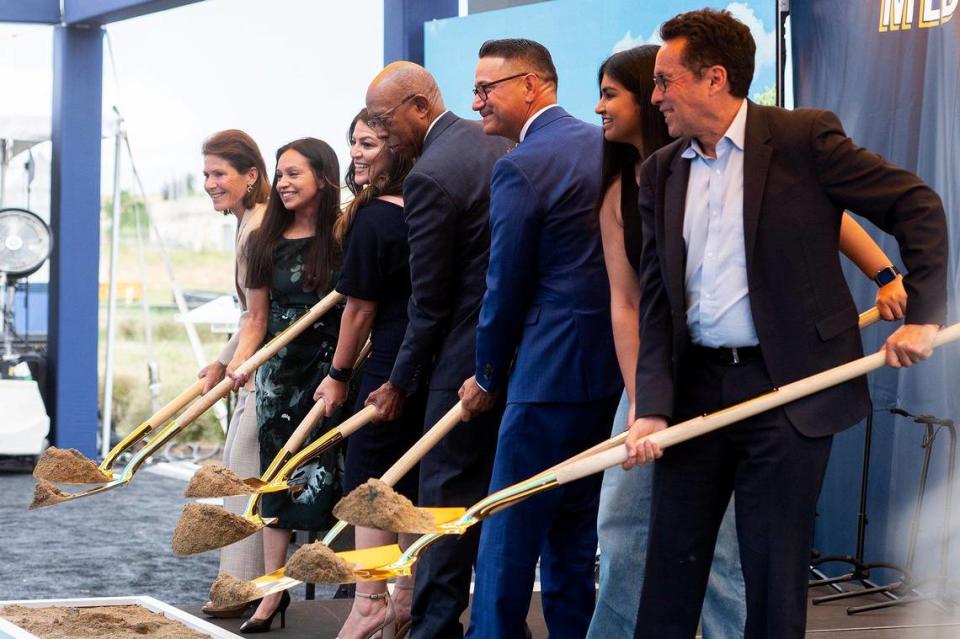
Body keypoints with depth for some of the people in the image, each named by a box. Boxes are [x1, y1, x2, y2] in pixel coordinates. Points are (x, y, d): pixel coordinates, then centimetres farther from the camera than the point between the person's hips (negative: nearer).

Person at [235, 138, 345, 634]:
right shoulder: (264, 242, 6)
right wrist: (238, 364, -5)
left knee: (328, 476, -5)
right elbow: (257, 319, 9)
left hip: (329, 369, -4)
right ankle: (274, 589, 13)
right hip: (279, 371, 4)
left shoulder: (343, 239, -7)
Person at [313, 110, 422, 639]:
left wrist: (339, 375, 0)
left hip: (392, 368, -8)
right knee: (414, 485, 13)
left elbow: (360, 308, -11)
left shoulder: (373, 219, -14)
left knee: (370, 482, 0)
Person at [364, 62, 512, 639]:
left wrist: (401, 383, -4)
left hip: (468, 363, -8)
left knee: (447, 493, -1)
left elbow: (430, 303, -14)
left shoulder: (430, 177, -16)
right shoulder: (504, 148, 10)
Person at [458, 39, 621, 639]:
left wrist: (488, 376, 3)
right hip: (616, 365, 8)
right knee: (573, 523, 16)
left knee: (509, 530, -2)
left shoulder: (521, 168, -13)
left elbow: (507, 287, -10)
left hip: (552, 370, -8)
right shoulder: (609, 145, 11)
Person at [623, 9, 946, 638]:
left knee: (774, 575, 2)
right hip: (695, 387, 5)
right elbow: (656, 297, 7)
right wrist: (653, 407, -3)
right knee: (670, 567, 8)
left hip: (786, 388, -5)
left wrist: (924, 315, -9)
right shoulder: (662, 171, 9)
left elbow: (918, 206, -3)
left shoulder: (804, 137, -7)